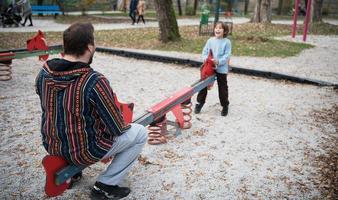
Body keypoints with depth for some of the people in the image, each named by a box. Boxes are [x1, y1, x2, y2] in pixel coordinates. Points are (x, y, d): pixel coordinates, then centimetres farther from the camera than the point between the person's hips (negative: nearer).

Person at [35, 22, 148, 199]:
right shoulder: (94, 82, -27)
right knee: (140, 133, 9)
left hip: (51, 146, 7)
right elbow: (117, 128, -18)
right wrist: (123, 125, 5)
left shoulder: (44, 73, -9)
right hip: (85, 152, -6)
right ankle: (105, 185, 6)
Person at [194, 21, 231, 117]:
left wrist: (219, 61, -26)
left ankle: (225, 106, 24)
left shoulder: (227, 42, -7)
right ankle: (200, 102, 25)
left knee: (222, 88, 8)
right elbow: (205, 51, 5)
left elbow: (227, 55, -12)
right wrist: (205, 58, -15)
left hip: (221, 69, -3)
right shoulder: (210, 40, 2)